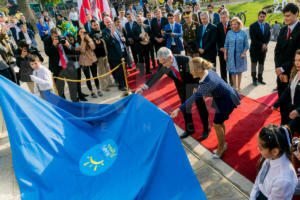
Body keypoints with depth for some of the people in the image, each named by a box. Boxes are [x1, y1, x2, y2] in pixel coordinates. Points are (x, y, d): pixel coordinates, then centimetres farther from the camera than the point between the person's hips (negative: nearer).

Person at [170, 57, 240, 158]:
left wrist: (179, 109, -53)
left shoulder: (208, 82, -39)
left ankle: (221, 146, 26)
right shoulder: (208, 71, -13)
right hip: (221, 98, 9)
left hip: (227, 101, -9)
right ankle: (222, 144, 38)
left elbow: (196, 96, -49)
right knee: (219, 122, 19)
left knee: (217, 124, 2)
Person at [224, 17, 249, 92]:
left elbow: (246, 45, 0)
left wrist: (244, 53, -11)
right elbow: (226, 44, 5)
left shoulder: (243, 33, -1)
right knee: (233, 71, 3)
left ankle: (239, 86, 21)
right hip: (231, 55, 1)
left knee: (239, 71, 9)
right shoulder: (229, 33, 2)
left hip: (240, 55, 0)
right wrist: (225, 54, 0)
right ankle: (235, 87, 14)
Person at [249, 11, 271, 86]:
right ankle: (254, 79, 13)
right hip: (255, 48, -4)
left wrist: (265, 44, -9)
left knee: (261, 63, 10)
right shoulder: (253, 26, -8)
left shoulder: (267, 25, 6)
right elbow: (253, 38, -13)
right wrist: (261, 45, -15)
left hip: (263, 48, 4)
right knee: (254, 63, 3)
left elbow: (269, 36, 8)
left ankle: (260, 78, 20)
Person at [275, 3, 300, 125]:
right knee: (282, 100, 13)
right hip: (280, 72, 6)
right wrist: (278, 69, -5)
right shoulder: (283, 30, 9)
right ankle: (284, 124, 26)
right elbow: (277, 50, 6)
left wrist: (283, 68, -15)